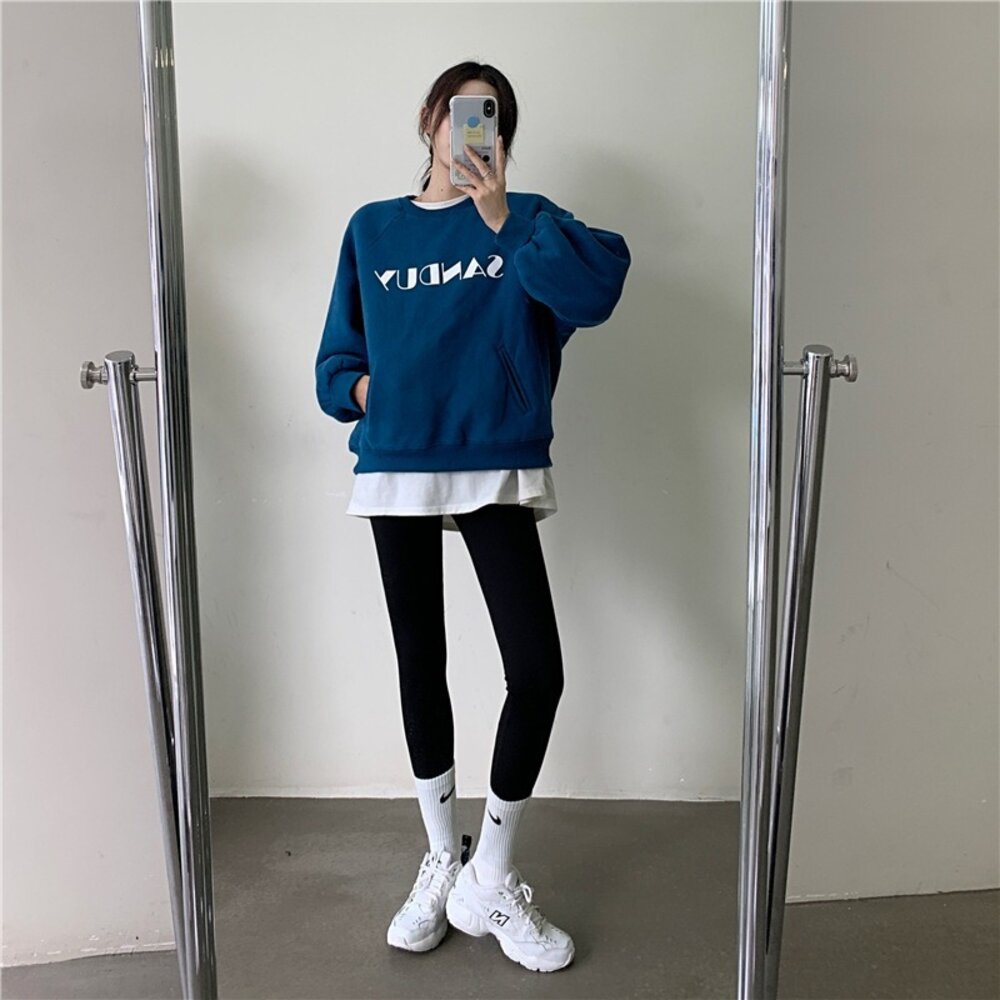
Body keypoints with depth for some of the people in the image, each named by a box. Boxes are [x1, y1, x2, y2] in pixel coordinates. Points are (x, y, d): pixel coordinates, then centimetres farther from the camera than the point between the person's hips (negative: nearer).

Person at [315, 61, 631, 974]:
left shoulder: (526, 219, 5)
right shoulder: (371, 229, 11)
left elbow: (598, 287, -15)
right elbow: (337, 357, 15)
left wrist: (501, 219, -18)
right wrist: (360, 389, -5)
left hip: (498, 472, -2)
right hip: (396, 471, 2)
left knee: (537, 671, -10)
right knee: (420, 663, 11)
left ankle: (491, 880, 12)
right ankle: (441, 862, 31)